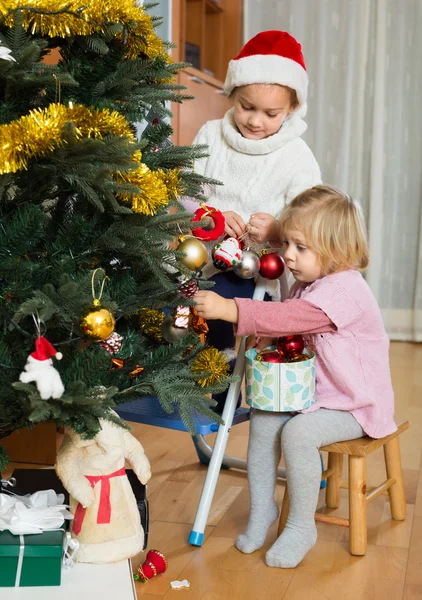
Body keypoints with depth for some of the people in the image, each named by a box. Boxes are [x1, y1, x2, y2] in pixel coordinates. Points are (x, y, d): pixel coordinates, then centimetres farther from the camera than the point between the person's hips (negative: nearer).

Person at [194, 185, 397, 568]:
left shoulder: (344, 289, -26)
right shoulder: (308, 283, 5)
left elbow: (290, 317, -39)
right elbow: (291, 321, 20)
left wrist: (229, 309, -44)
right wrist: (268, 335, -3)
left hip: (355, 404, -9)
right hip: (314, 393, 9)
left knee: (298, 431, -26)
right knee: (263, 419, -4)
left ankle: (301, 527, -6)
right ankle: (262, 507, 12)